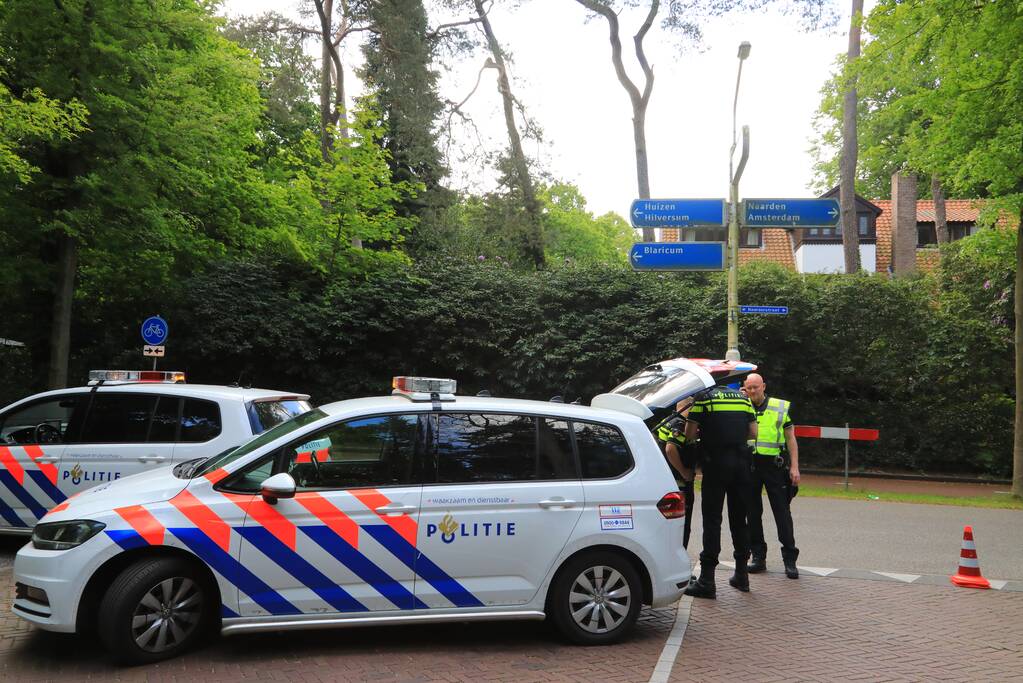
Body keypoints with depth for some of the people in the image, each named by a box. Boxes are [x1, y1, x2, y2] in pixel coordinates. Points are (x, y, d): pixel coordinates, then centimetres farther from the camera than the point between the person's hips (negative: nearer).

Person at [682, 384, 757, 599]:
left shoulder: (704, 397, -4)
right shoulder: (743, 398, 11)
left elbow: (689, 434, -5)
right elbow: (753, 433, 11)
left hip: (716, 462, -5)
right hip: (741, 462, 5)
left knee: (712, 519, -2)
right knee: (739, 519, 15)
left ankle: (707, 580, -4)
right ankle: (741, 575, 23)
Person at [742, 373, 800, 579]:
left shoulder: (781, 407, 5)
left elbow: (791, 439, 6)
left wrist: (794, 467, -3)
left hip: (774, 465, -1)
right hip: (749, 465, 2)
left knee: (782, 512, -2)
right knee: (753, 513, 7)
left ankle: (789, 559, 4)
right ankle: (758, 556, 17)